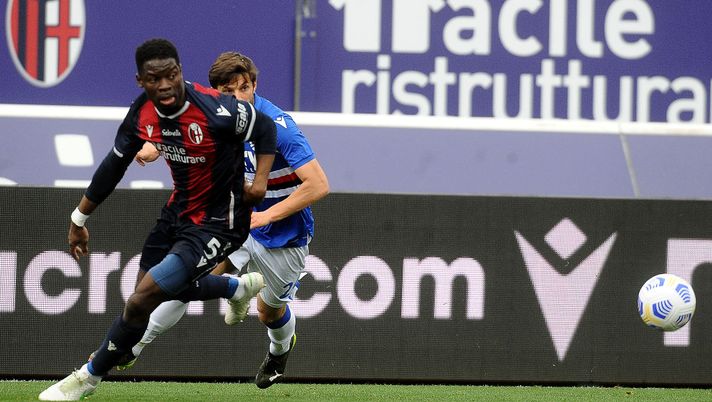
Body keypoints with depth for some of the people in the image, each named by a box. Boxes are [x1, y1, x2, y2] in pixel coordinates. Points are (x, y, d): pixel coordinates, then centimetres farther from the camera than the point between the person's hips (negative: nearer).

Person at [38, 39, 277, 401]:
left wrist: (260, 180, -22)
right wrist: (79, 220, 11)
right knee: (161, 286, 27)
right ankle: (238, 287, 51)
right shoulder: (142, 113, -10)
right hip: (179, 210, 7)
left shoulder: (214, 110, -30)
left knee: (141, 300, -14)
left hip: (217, 225, -7)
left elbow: (264, 127, -12)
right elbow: (114, 166, 5)